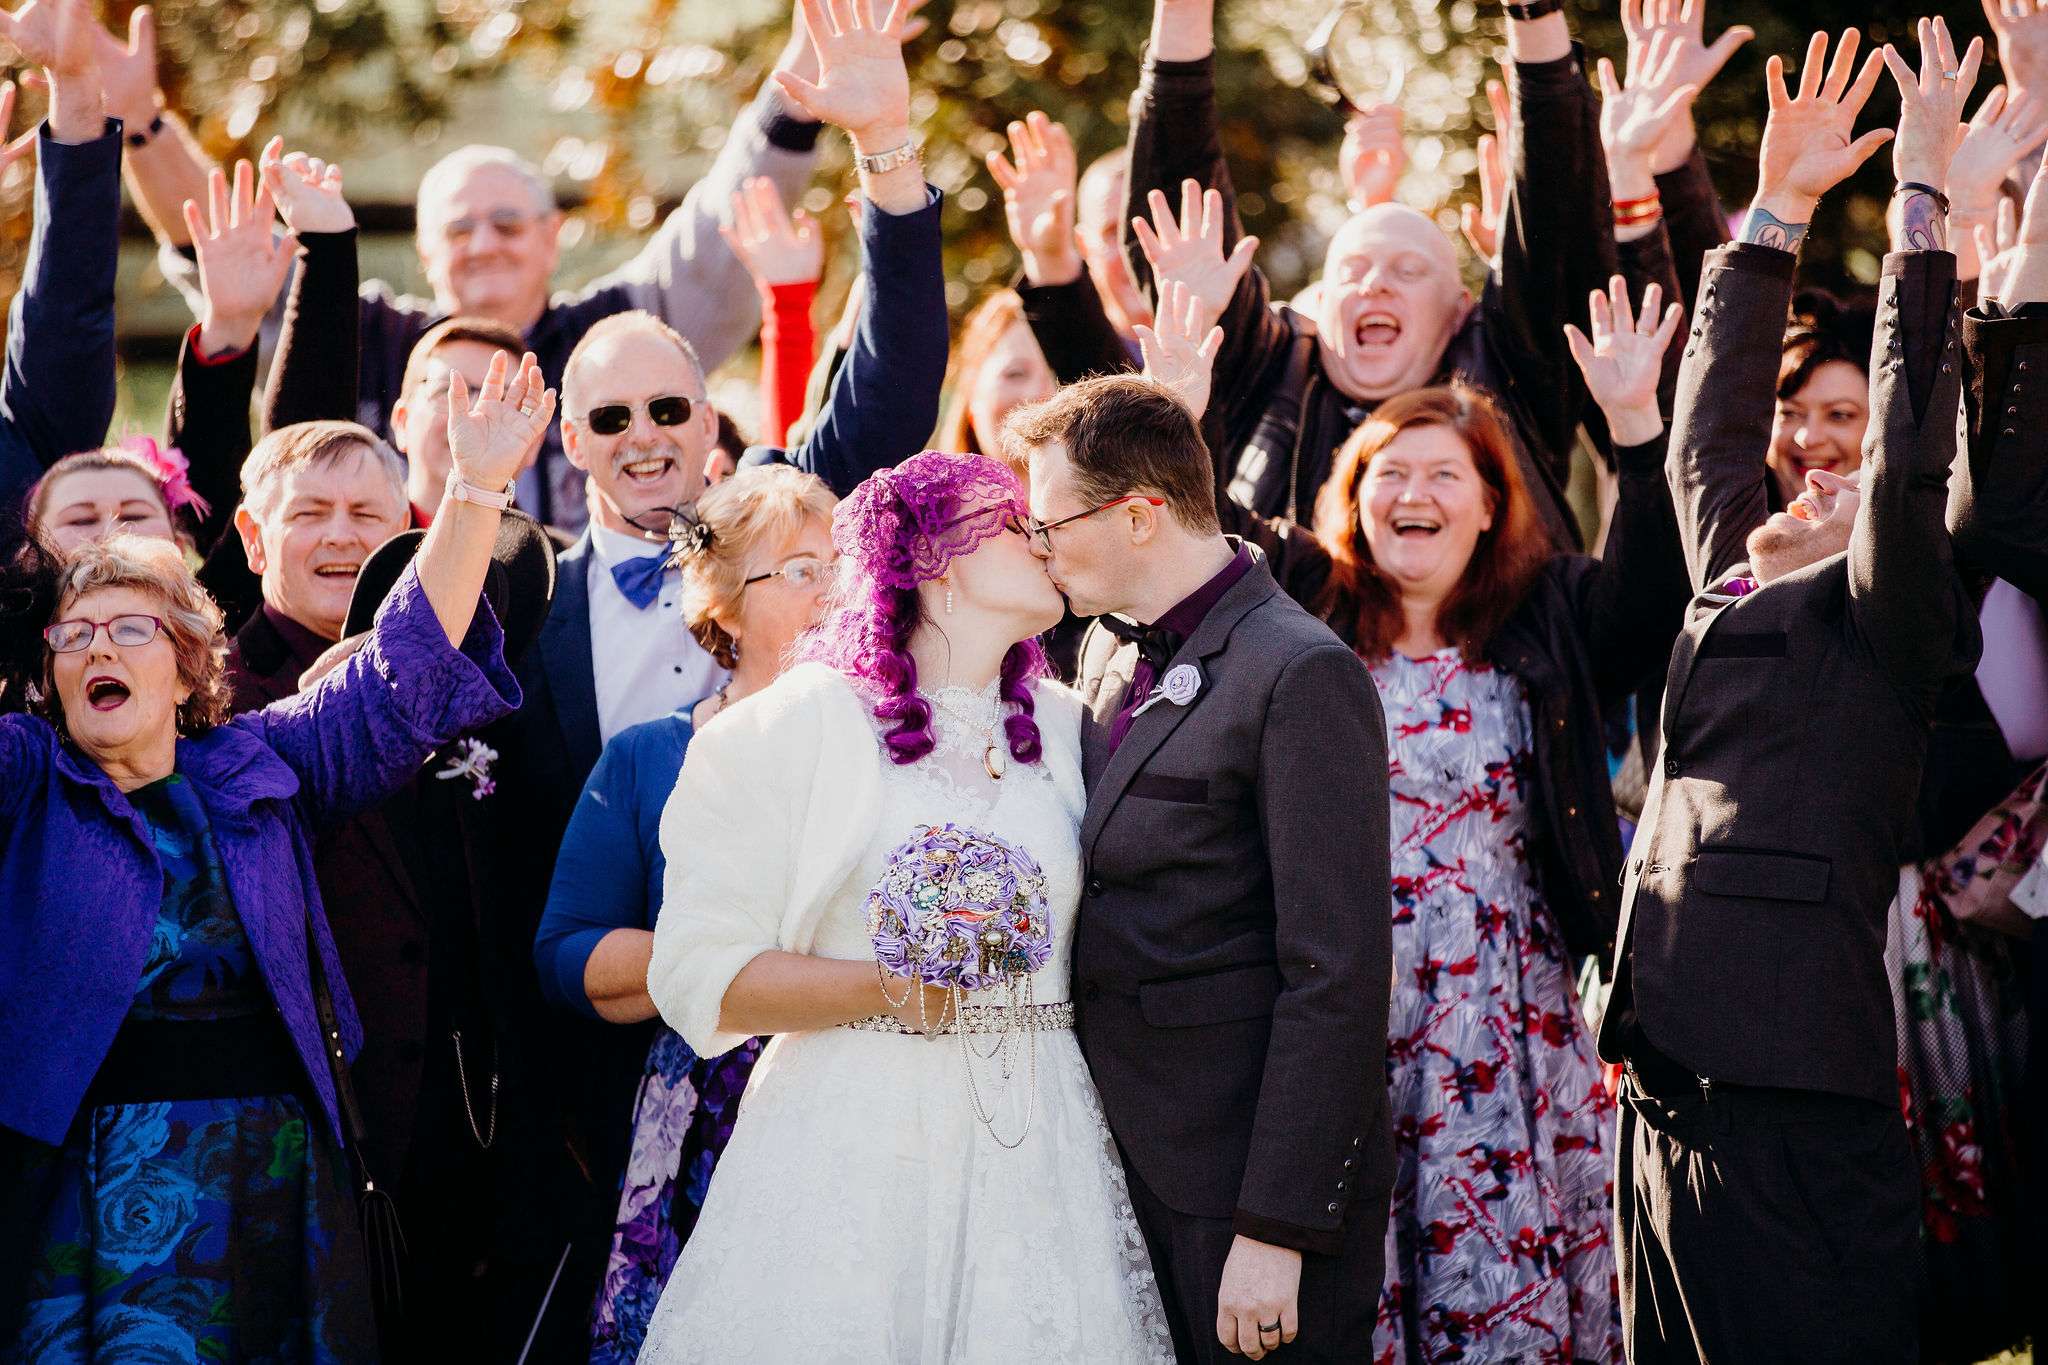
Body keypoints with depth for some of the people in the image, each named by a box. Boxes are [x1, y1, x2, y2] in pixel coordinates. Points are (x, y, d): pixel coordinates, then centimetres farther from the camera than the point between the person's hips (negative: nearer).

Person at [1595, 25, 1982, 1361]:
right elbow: (1711, 433, 21)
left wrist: (1923, 194, -11)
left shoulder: (1881, 617, 1)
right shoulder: (1733, 592, 20)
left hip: (1797, 1102, -7)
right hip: (1668, 1088, 8)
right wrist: (1778, 209, 18)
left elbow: (1909, 450, -11)